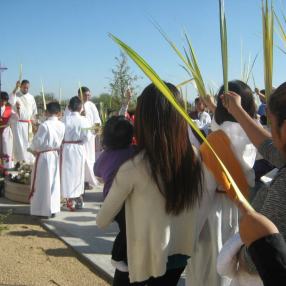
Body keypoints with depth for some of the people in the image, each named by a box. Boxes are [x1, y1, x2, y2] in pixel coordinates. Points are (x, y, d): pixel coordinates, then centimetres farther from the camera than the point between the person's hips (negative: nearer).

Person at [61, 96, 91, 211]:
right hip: (79, 148, 0)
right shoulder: (83, 120, -9)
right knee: (78, 173, 14)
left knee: (68, 173, 7)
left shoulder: (65, 119, -7)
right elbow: (86, 137, -9)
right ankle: (79, 199, 26)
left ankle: (70, 200, 8)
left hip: (67, 148, 0)